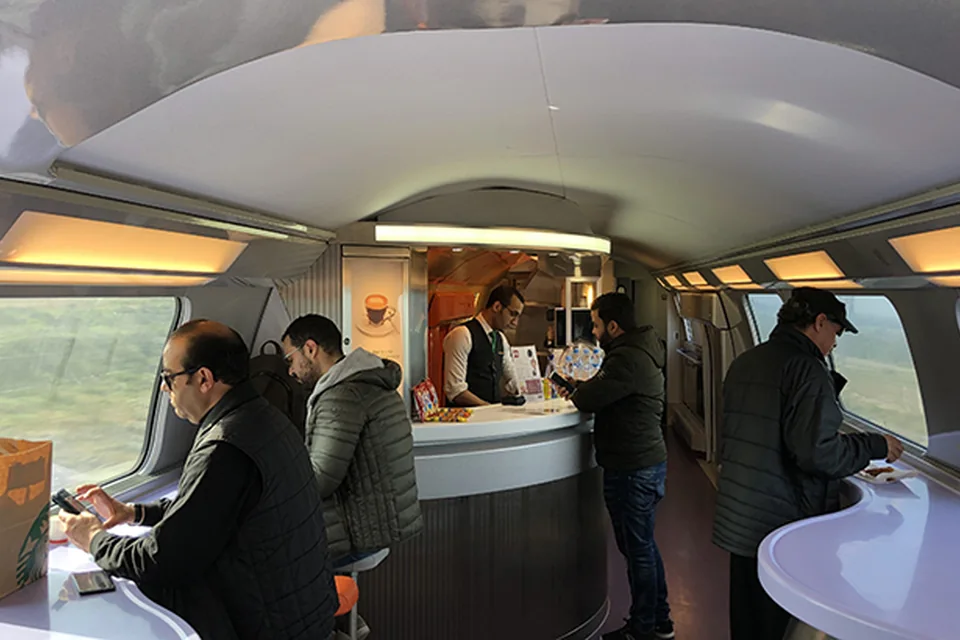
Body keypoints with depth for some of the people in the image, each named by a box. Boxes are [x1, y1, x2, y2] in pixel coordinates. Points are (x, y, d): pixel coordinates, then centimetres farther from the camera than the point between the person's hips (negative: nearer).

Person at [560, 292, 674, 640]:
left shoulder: (628, 359, -22)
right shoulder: (639, 351, 13)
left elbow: (589, 399, -22)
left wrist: (576, 390, -2)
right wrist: (583, 386, 7)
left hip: (632, 469, -11)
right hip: (649, 460, 11)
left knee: (637, 549, 4)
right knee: (644, 545, 20)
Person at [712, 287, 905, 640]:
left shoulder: (744, 362, 10)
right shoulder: (807, 368, -16)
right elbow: (817, 452, -21)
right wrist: (876, 446, -7)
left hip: (738, 519, 8)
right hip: (782, 522, -8)